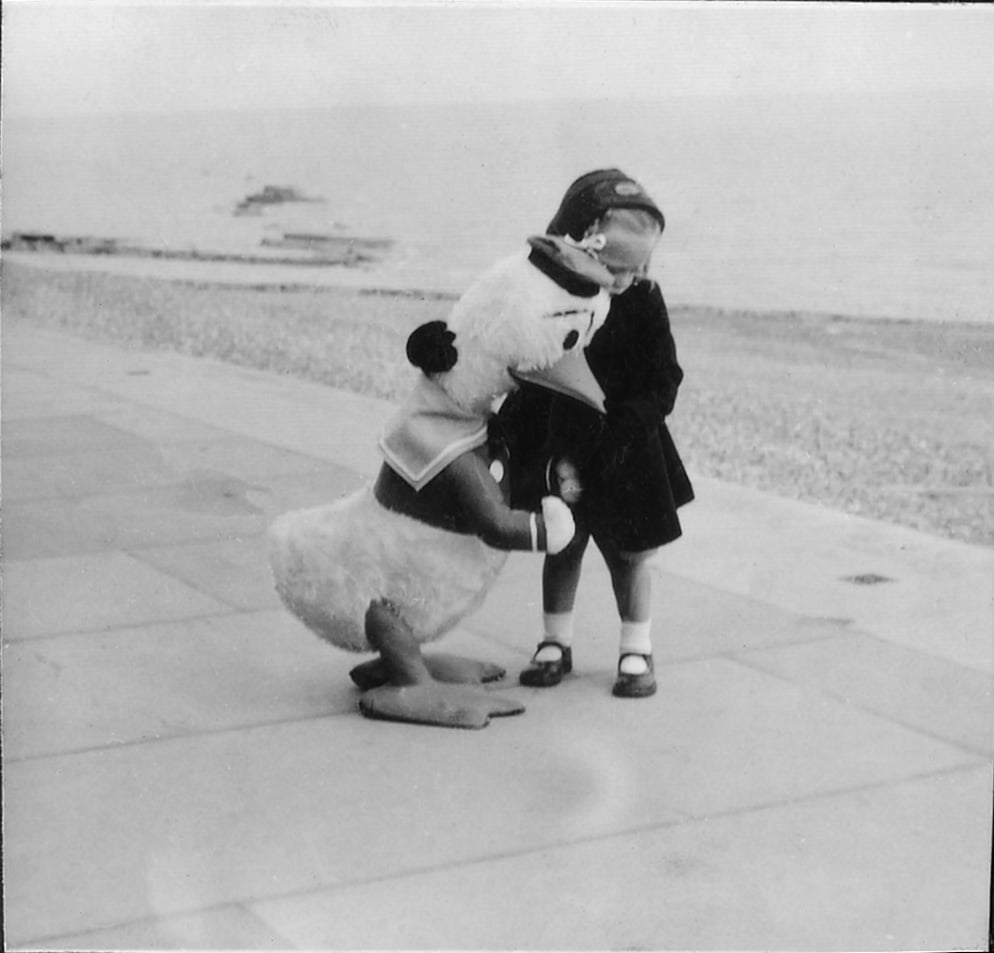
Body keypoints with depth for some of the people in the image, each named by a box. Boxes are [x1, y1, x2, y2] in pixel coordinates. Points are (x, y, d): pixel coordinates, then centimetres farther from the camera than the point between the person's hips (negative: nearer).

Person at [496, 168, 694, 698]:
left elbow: (662, 383, -9)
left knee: (629, 552, 8)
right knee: (562, 546, 13)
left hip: (624, 451, 0)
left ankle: (636, 651, 21)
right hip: (554, 449, 0)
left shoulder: (643, 303, -13)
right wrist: (554, 459, -16)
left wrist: (617, 439, -19)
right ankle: (555, 643, 27)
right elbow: (524, 390, -10)